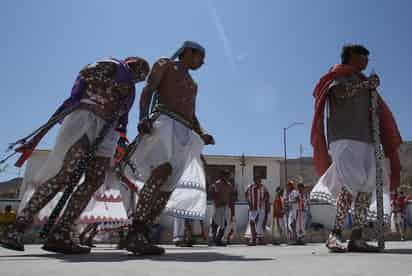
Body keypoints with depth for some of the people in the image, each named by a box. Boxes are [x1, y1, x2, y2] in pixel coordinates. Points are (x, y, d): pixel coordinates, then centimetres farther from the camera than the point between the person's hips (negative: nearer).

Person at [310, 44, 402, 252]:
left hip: (365, 140, 7)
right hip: (344, 138, -7)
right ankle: (335, 234, -17)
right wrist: (366, 84, -3)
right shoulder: (338, 75, 10)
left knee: (368, 186, -6)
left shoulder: (364, 81, 30)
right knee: (353, 182, -22)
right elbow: (340, 92, -13)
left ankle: (357, 237, -4)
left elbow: (372, 113, 34)